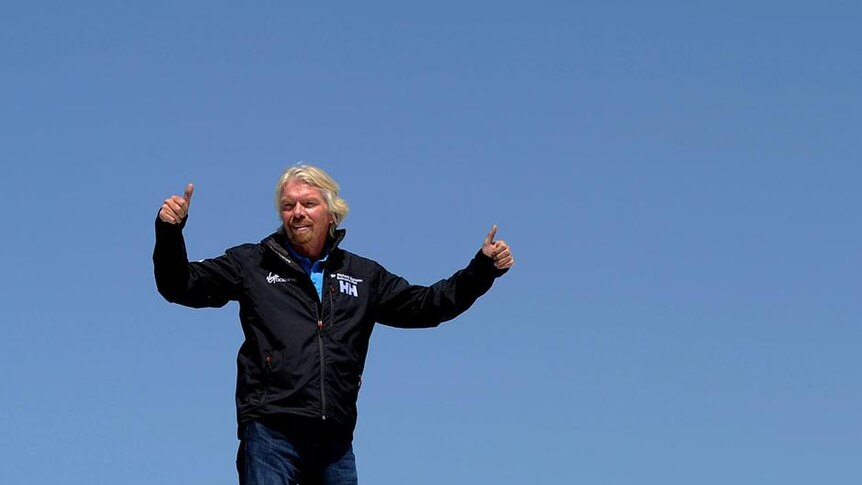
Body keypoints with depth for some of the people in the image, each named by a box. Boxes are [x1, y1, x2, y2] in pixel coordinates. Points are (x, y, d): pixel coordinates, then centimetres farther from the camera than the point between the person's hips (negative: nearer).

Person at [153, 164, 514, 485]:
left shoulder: (363, 276, 19)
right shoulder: (252, 264, 11)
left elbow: (424, 305, 25)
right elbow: (181, 286, 10)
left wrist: (483, 268, 17)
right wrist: (170, 232, -7)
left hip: (335, 441, 3)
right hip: (271, 432, -3)